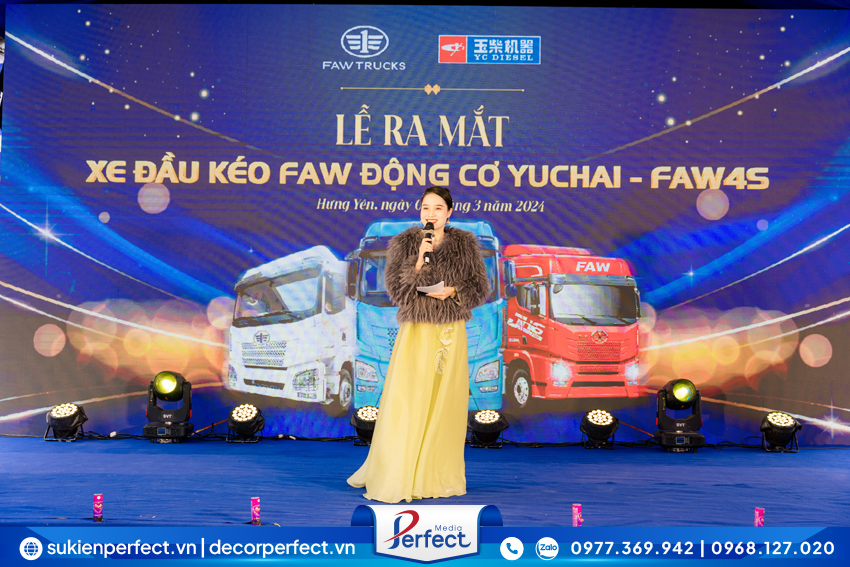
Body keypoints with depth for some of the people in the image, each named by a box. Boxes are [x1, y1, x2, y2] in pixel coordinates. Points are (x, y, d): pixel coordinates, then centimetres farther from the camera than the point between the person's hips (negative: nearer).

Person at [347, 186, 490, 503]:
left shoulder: (465, 245, 6)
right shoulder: (405, 244, 2)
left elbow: (481, 288, 8)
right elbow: (396, 291, -5)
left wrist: (454, 292, -11)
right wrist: (419, 260, -17)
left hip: (451, 334, 2)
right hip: (416, 333, -1)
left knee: (445, 407, 4)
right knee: (405, 405, -6)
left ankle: (439, 477, 16)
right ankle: (394, 477, 4)